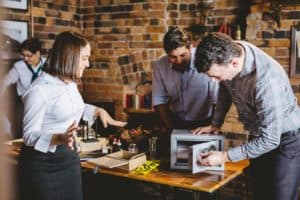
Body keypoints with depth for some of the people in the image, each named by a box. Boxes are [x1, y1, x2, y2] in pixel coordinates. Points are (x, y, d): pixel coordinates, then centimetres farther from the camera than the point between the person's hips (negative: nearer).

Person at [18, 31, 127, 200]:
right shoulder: (40, 90, -22)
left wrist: (99, 111, 10)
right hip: (44, 162, -8)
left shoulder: (70, 83, 4)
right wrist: (59, 138, -35)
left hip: (70, 156, 8)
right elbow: (29, 135, -19)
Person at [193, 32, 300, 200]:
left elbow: (270, 140, -30)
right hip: (258, 135, 7)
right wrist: (216, 124, 3)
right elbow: (225, 89, 8)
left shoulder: (267, 80, -36)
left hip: (284, 139, -7)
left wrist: (224, 157, -24)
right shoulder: (228, 52, -15)